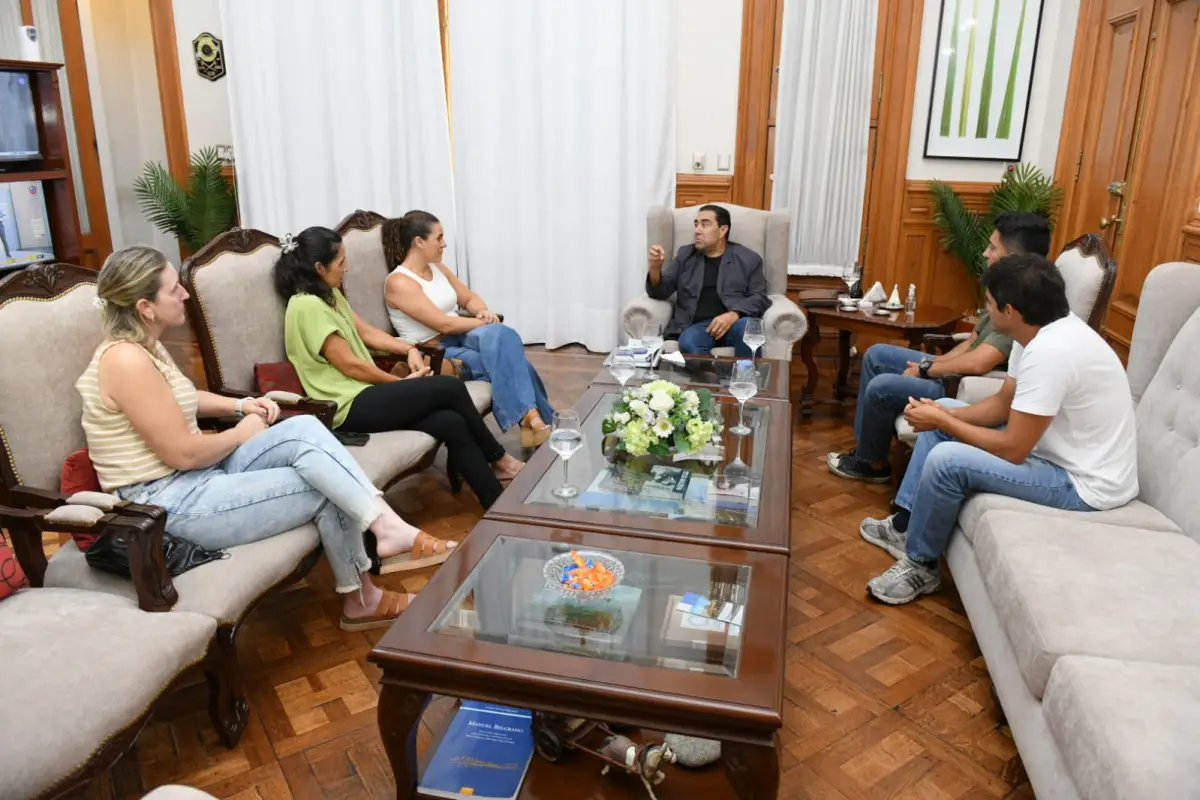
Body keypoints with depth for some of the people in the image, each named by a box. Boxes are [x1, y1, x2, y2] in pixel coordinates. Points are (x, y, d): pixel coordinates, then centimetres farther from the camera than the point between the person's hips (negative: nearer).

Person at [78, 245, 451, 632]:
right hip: (172, 504, -9)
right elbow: (183, 454, -23)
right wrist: (241, 434, -5)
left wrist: (240, 405, 12)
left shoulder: (144, 345, 9)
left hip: (200, 476, 9)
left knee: (305, 429, -10)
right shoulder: (127, 360, -22)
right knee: (326, 491, -15)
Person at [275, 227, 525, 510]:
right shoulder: (307, 306, -17)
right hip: (350, 406, -9)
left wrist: (409, 350, 2)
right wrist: (403, 382, -6)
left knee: (451, 423, -11)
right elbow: (349, 365, -17)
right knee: (451, 387, -13)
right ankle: (498, 459, 7)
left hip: (362, 393, 9)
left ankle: (497, 504, -3)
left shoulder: (329, 295, 13)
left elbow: (365, 331, 19)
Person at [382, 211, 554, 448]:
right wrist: (486, 322, -11)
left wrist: (484, 312, -6)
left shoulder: (436, 267, 12)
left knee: (500, 336, -27)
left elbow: (469, 298, 17)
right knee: (507, 360, -26)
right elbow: (444, 324, -20)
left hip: (460, 338, 7)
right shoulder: (400, 282, -14)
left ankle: (530, 418, -31)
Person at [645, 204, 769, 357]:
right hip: (696, 324, 0)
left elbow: (759, 298, 5)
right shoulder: (685, 255, 19)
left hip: (735, 322, 0)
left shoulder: (748, 259, 13)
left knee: (747, 326, -35)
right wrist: (655, 268, -8)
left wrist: (733, 315, -16)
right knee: (689, 342, -35)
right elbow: (660, 292, 14)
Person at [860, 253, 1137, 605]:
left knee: (946, 460, -25)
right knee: (944, 411, 12)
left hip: (1084, 484, -10)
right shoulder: (1042, 331, 0)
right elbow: (1003, 404, 10)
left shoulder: (1049, 351, -31)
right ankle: (906, 524, 19)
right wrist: (944, 415, -7)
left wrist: (942, 422, -15)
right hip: (1063, 452, 10)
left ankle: (920, 565, -1)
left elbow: (1013, 450, -27)